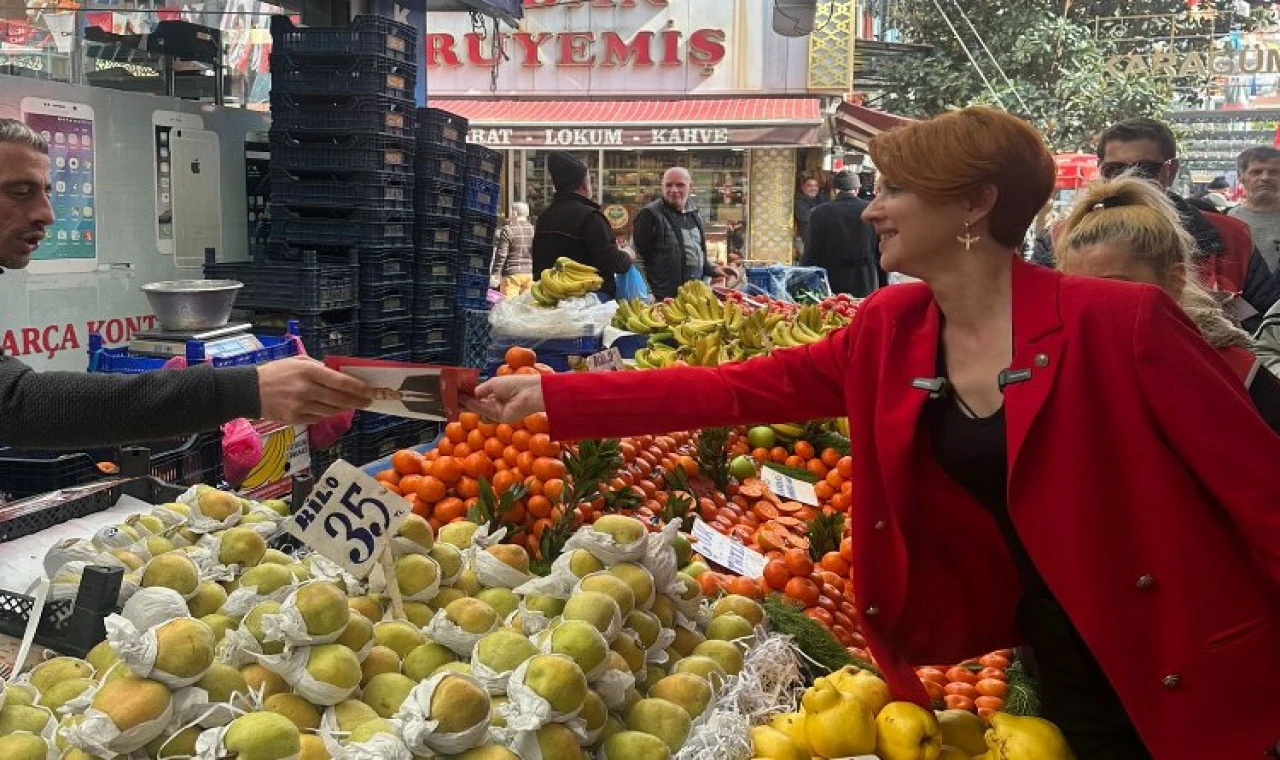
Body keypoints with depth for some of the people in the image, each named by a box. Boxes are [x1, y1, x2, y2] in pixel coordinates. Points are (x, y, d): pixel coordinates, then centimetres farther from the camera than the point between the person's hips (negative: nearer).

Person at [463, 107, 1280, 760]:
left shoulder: (1117, 321, -20)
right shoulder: (890, 330, -2)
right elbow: (737, 388, 0)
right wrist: (551, 394, -1)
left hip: (1190, 672, -5)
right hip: (1058, 657, 5)